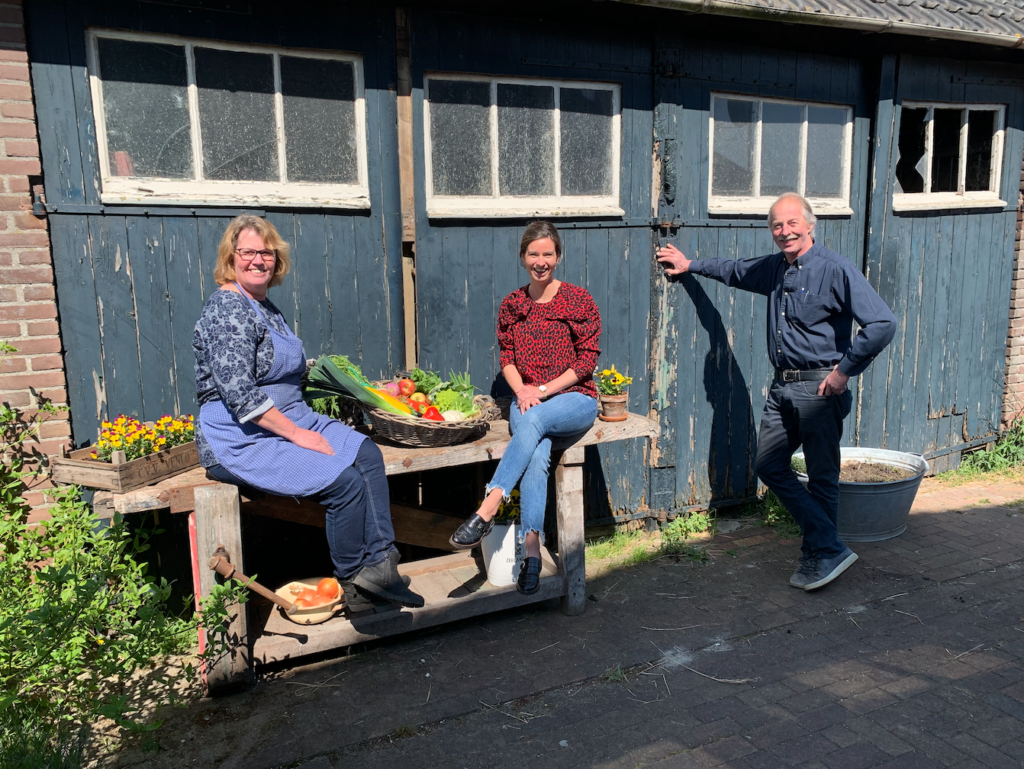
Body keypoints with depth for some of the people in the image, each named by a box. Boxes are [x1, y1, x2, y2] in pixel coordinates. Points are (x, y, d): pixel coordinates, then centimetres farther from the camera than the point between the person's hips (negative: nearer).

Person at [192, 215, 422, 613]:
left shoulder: (266, 306, 15)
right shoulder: (226, 309, -15)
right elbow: (238, 393, -23)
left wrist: (305, 425, 14)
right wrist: (296, 434, -20)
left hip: (291, 421, 9)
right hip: (241, 441, -9)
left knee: (366, 455, -11)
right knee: (345, 481, -21)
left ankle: (378, 562, -10)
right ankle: (354, 586, -2)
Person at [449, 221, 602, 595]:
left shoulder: (578, 300, 0)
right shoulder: (511, 305, 11)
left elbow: (587, 359, -4)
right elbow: (506, 357, 13)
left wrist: (543, 390, -12)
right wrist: (521, 389, -8)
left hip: (574, 399, -2)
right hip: (528, 401, 2)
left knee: (533, 420, -37)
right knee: (537, 454, -30)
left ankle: (487, 510, -40)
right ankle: (532, 548, -34)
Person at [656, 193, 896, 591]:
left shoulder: (836, 270, -13)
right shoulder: (773, 268, 11)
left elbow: (883, 324, -19)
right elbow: (735, 270, 32)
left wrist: (845, 370, -16)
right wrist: (690, 264, 38)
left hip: (820, 387, -8)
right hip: (783, 386, 8)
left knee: (822, 476, 2)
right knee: (769, 466, 5)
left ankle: (823, 555, 15)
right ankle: (830, 546, 9)